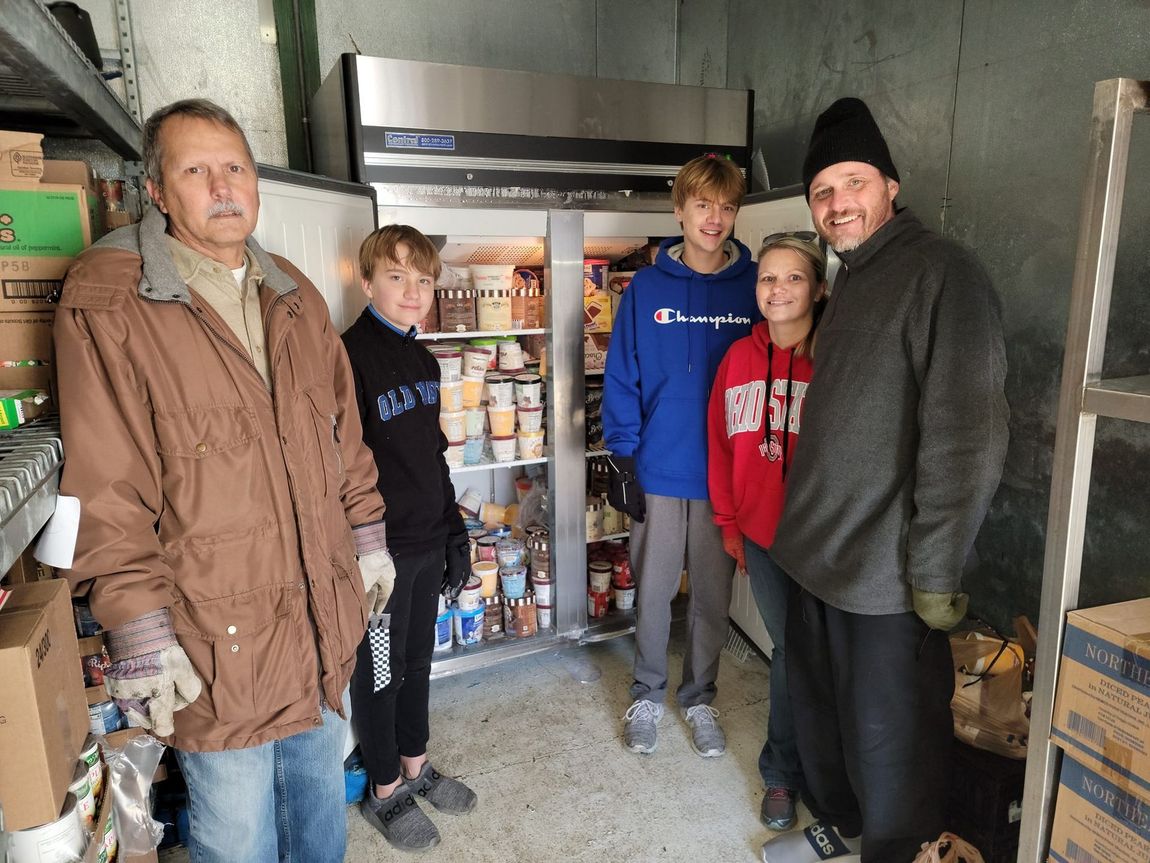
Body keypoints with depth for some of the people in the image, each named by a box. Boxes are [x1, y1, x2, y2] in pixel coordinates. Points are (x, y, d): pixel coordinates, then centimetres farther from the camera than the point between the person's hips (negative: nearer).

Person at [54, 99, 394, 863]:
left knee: (322, 788, 27)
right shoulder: (107, 300, -12)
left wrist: (368, 535, 11)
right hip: (219, 635, -5)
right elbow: (105, 491, -14)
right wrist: (141, 631, -14)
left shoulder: (294, 295, 8)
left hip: (323, 612, 6)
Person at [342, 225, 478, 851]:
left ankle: (416, 767, 40)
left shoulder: (424, 360, 9)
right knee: (380, 671, 11)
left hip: (427, 543, 7)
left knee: (417, 661, 20)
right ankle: (385, 791, 31)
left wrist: (454, 531, 15)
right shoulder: (349, 356, -16)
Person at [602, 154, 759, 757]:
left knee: (713, 595, 14)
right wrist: (623, 457, -7)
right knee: (653, 590, 12)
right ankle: (648, 694, 35)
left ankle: (700, 697, 36)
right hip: (659, 470, 0)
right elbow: (621, 378, -2)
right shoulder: (646, 288, -2)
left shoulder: (755, 287, -1)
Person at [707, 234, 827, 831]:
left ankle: (781, 771, 33)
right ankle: (784, 774, 34)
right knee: (788, 649, 15)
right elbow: (721, 444, 8)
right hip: (759, 534, 3)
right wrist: (729, 523, 9)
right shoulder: (740, 358, 3)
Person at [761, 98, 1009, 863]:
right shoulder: (852, 279, 14)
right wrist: (798, 526, 16)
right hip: (819, 556, 8)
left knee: (887, 741, 8)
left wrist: (936, 572, -19)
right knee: (819, 708, 21)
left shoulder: (942, 272, -13)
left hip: (888, 575, -8)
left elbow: (967, 437, -20)